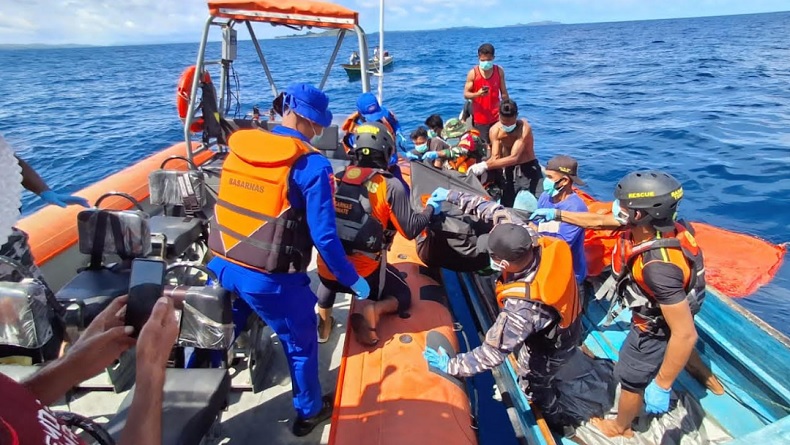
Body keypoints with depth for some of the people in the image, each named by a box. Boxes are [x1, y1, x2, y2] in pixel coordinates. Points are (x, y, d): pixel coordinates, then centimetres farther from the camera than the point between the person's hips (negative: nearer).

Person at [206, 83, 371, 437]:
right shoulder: (311, 165, -15)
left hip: (221, 266, 6)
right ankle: (308, 412, 39)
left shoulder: (238, 145, 2)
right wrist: (352, 280, -4)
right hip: (272, 279, -5)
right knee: (301, 344, 19)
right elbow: (324, 236, -17)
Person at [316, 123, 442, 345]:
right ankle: (375, 309, -10)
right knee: (403, 296, 21)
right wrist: (432, 206, 6)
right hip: (364, 274, -4)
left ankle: (324, 322, 18)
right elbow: (411, 230, -10)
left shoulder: (336, 179, 2)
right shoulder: (391, 186, -11)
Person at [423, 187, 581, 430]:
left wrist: (450, 365, -24)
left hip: (551, 346, -6)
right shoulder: (536, 241, -32)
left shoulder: (523, 307, -47)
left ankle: (555, 420, 55)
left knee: (533, 382, 27)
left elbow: (493, 352, -36)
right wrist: (453, 196, -17)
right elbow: (499, 212, -19)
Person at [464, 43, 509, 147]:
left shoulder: (499, 71, 1)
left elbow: (504, 93, 8)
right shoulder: (473, 73, -6)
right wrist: (477, 94, -25)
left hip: (496, 117, 2)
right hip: (480, 118, -2)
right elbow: (466, 94, -4)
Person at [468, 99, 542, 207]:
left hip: (528, 169, -4)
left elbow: (514, 158, -33)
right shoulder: (495, 130, -9)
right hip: (509, 170, 4)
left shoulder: (524, 128, -24)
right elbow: (495, 157, -13)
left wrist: (485, 165, -39)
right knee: (505, 205, 11)